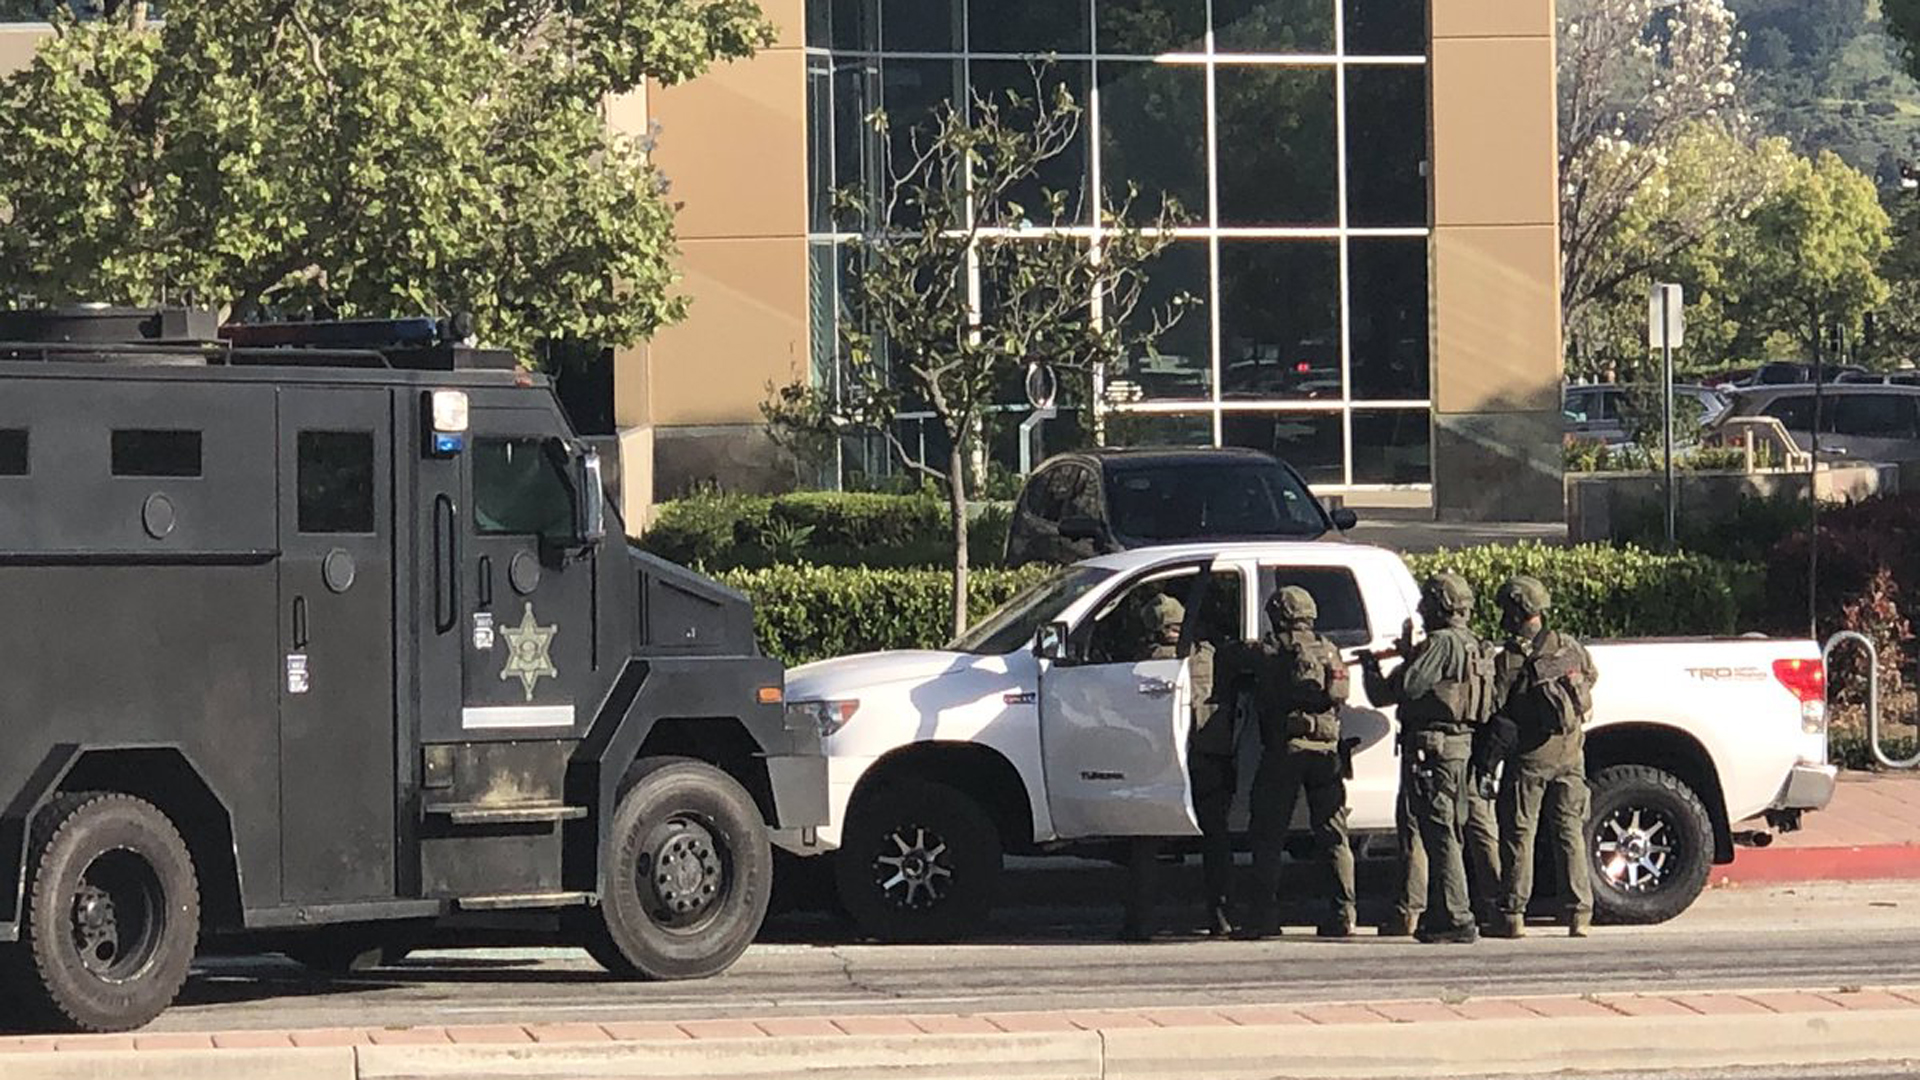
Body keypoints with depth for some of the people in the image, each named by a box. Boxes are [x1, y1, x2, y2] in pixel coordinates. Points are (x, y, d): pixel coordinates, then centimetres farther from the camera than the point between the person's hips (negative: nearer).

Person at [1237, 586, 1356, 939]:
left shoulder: (1271, 651, -1)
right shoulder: (1329, 651, 14)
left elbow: (1262, 704, 1)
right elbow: (1340, 701, 15)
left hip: (1285, 750, -4)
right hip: (1327, 750, 4)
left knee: (1269, 836, 0)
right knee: (1333, 836, 7)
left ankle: (1265, 916, -5)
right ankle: (1343, 913, 2)